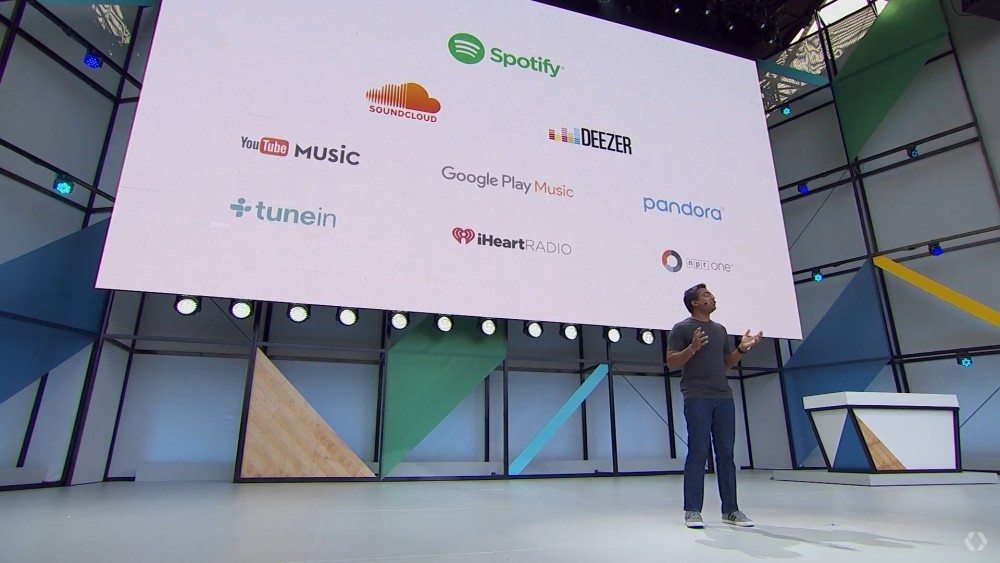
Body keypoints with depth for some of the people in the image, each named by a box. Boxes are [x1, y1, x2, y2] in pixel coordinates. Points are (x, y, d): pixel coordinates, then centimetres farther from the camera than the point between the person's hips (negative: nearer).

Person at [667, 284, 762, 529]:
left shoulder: (720, 329, 20)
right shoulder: (682, 328, 1)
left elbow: (727, 363, 23)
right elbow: (672, 363, -4)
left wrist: (742, 349, 7)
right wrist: (692, 348, -19)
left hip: (724, 397, 6)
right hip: (697, 398, -6)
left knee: (726, 453, 7)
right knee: (698, 453, -6)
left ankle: (730, 509, 14)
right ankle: (692, 510, 0)